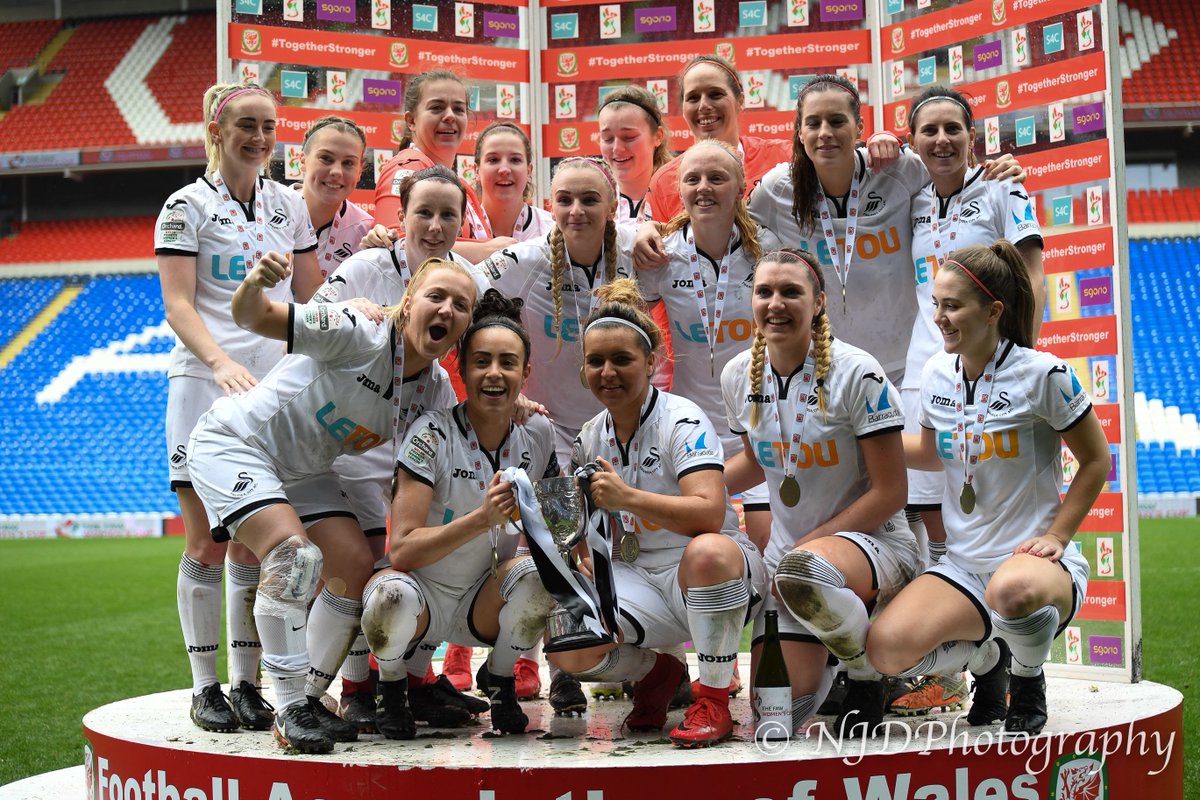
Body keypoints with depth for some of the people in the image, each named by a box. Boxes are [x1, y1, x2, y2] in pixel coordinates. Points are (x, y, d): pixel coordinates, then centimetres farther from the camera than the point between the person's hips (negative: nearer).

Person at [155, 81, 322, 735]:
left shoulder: (289, 207, 13)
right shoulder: (186, 207, 1)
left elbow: (310, 299, 17)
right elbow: (177, 305, -7)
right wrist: (221, 362, -23)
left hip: (274, 387, 3)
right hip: (203, 386, -3)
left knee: (254, 542, 3)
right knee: (206, 542, -2)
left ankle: (246, 683, 10)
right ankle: (204, 687, 7)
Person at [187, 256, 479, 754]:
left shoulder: (436, 390, -6)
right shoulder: (361, 333, -28)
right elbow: (254, 318, -31)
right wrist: (254, 285, -55)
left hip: (304, 469, 8)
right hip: (233, 444, -8)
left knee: (357, 568, -4)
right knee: (294, 554, -26)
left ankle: (309, 697, 12)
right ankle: (290, 709, -14)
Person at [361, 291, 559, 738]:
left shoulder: (537, 434, -5)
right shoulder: (433, 435, -19)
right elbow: (401, 550, -25)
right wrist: (483, 518, -38)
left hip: (483, 604, 3)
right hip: (423, 591, -3)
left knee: (538, 572, -28)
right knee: (393, 595, -37)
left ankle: (499, 680, 1)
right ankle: (393, 685, -2)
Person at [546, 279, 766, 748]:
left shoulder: (683, 420, -13)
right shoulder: (590, 438, 8)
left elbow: (709, 515, -28)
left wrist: (627, 496, -37)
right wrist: (586, 562, -2)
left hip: (719, 572, -5)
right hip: (640, 579, 5)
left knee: (706, 552, -42)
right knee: (566, 651, -22)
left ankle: (714, 700, -21)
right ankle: (658, 672, 12)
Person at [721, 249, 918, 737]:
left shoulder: (857, 374, -15)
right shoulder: (739, 376, 1)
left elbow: (890, 492, -14)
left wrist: (803, 547, -18)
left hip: (873, 540, -5)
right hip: (788, 548, 5)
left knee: (802, 572, -41)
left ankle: (868, 671, -10)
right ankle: (823, 658, 29)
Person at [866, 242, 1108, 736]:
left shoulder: (1043, 374, -9)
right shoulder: (938, 373, 7)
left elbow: (1096, 461, -1)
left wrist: (1055, 536, -9)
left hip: (1033, 559, -5)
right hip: (963, 564, 5)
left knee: (1012, 590, -44)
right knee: (887, 648, -23)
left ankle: (1028, 684, -5)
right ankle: (987, 657, 13)